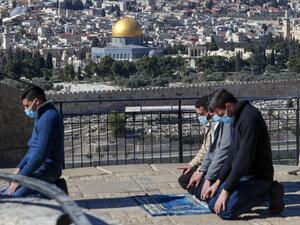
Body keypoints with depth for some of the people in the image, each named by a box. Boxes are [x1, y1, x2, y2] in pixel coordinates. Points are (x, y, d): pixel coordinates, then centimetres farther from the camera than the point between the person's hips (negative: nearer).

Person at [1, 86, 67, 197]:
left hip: (45, 170, -11)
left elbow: (41, 153, -26)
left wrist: (20, 177, -22)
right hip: (39, 167, 11)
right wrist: (19, 168, 14)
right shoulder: (43, 116, 14)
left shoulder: (49, 118, -20)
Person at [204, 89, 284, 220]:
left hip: (257, 176, -10)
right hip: (241, 175, 10)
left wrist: (226, 190, -22)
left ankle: (268, 194, -4)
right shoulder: (236, 118, 12)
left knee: (225, 211, -23)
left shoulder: (250, 117, -21)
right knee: (213, 205, 4)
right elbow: (233, 154, 17)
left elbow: (244, 158, -25)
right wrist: (218, 182, 10)